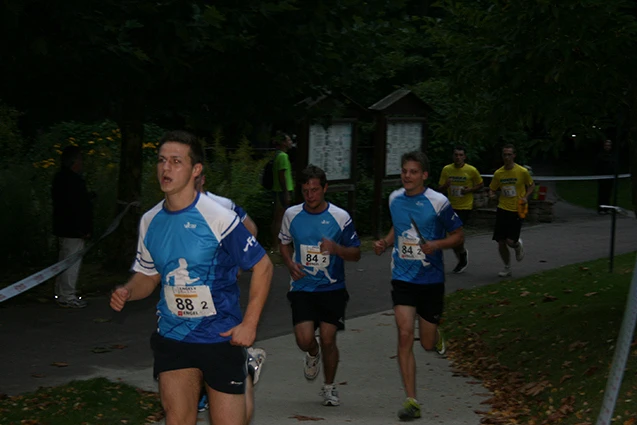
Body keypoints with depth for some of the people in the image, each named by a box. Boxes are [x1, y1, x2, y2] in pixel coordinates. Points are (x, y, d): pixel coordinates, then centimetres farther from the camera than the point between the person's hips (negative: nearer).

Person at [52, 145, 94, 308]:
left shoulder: (60, 178, 12)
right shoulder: (74, 181, -20)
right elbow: (80, 207, -23)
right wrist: (86, 229, -20)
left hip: (63, 227, 11)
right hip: (73, 229, -11)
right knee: (72, 262, -6)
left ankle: (61, 293, 28)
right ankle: (67, 297, -3)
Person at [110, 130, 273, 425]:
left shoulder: (218, 217, -14)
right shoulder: (150, 221, 2)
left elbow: (262, 265, -8)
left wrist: (249, 323, -12)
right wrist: (126, 292, -8)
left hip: (221, 337, -4)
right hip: (172, 337, 4)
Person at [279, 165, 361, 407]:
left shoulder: (340, 217, -4)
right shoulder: (292, 215, 2)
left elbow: (356, 254, 1)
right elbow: (284, 244, 19)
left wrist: (336, 248, -20)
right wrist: (290, 264, -1)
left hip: (332, 289, -1)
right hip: (302, 288, 1)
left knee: (328, 339, -5)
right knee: (304, 339, -13)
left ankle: (329, 387, 18)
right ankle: (313, 354, 26)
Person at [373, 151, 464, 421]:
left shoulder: (438, 203, -12)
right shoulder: (395, 199, 2)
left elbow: (458, 235, -3)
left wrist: (437, 244, -21)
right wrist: (386, 242, 3)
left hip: (431, 279, -2)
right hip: (403, 277, 2)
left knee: (427, 344, 7)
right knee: (405, 336, -12)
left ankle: (436, 336, 47)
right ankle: (411, 401, -8)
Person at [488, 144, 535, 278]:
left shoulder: (522, 171, -8)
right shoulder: (498, 173, 0)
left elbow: (531, 185, 7)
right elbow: (492, 189, 12)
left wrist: (526, 197, -9)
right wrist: (491, 195, -11)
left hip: (517, 210, -3)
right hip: (502, 210, 3)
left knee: (511, 241, -13)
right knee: (501, 243, 1)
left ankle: (518, 245, 25)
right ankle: (507, 268, 22)